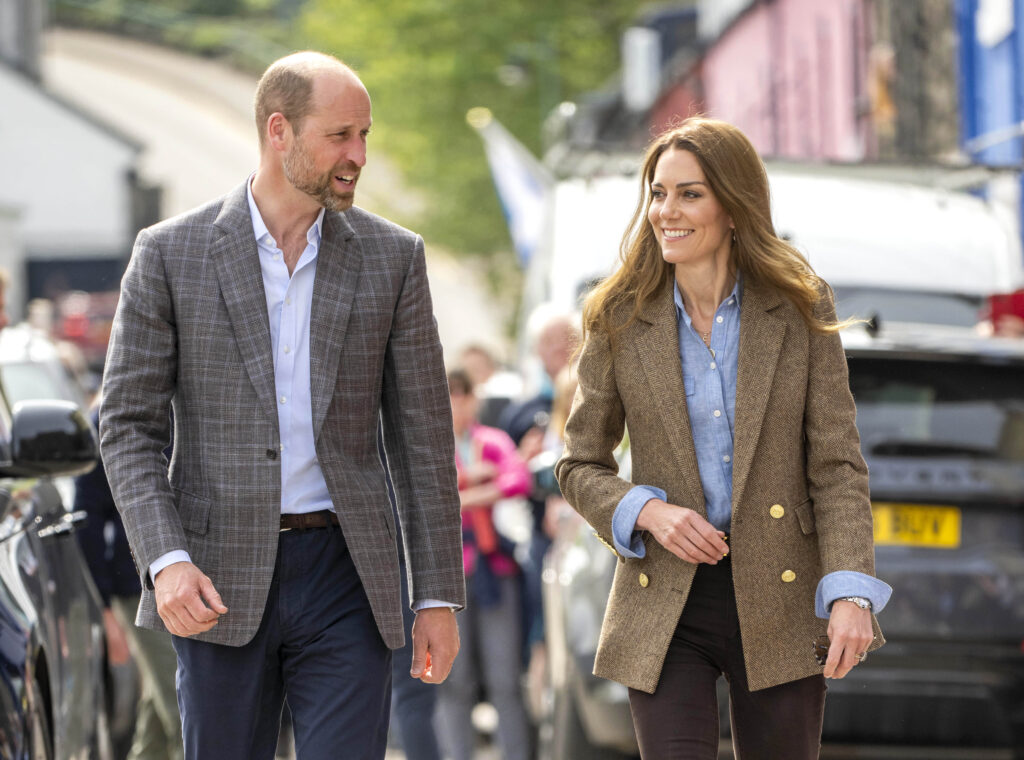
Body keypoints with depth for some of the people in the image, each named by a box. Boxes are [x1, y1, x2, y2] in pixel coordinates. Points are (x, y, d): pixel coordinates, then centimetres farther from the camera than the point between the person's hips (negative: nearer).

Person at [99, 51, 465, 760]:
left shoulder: (392, 257, 5)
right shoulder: (171, 254, 0)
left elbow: (423, 433, 6)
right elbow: (128, 424, 0)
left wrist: (439, 595, 3)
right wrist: (166, 561, -15)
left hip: (346, 574, 1)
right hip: (219, 581, -1)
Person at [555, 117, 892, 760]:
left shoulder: (800, 310, -1)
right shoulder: (619, 321, 2)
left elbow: (837, 464, -3)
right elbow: (580, 466, 8)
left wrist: (851, 593, -15)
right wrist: (647, 512, -12)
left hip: (780, 600, 0)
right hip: (665, 606, 0)